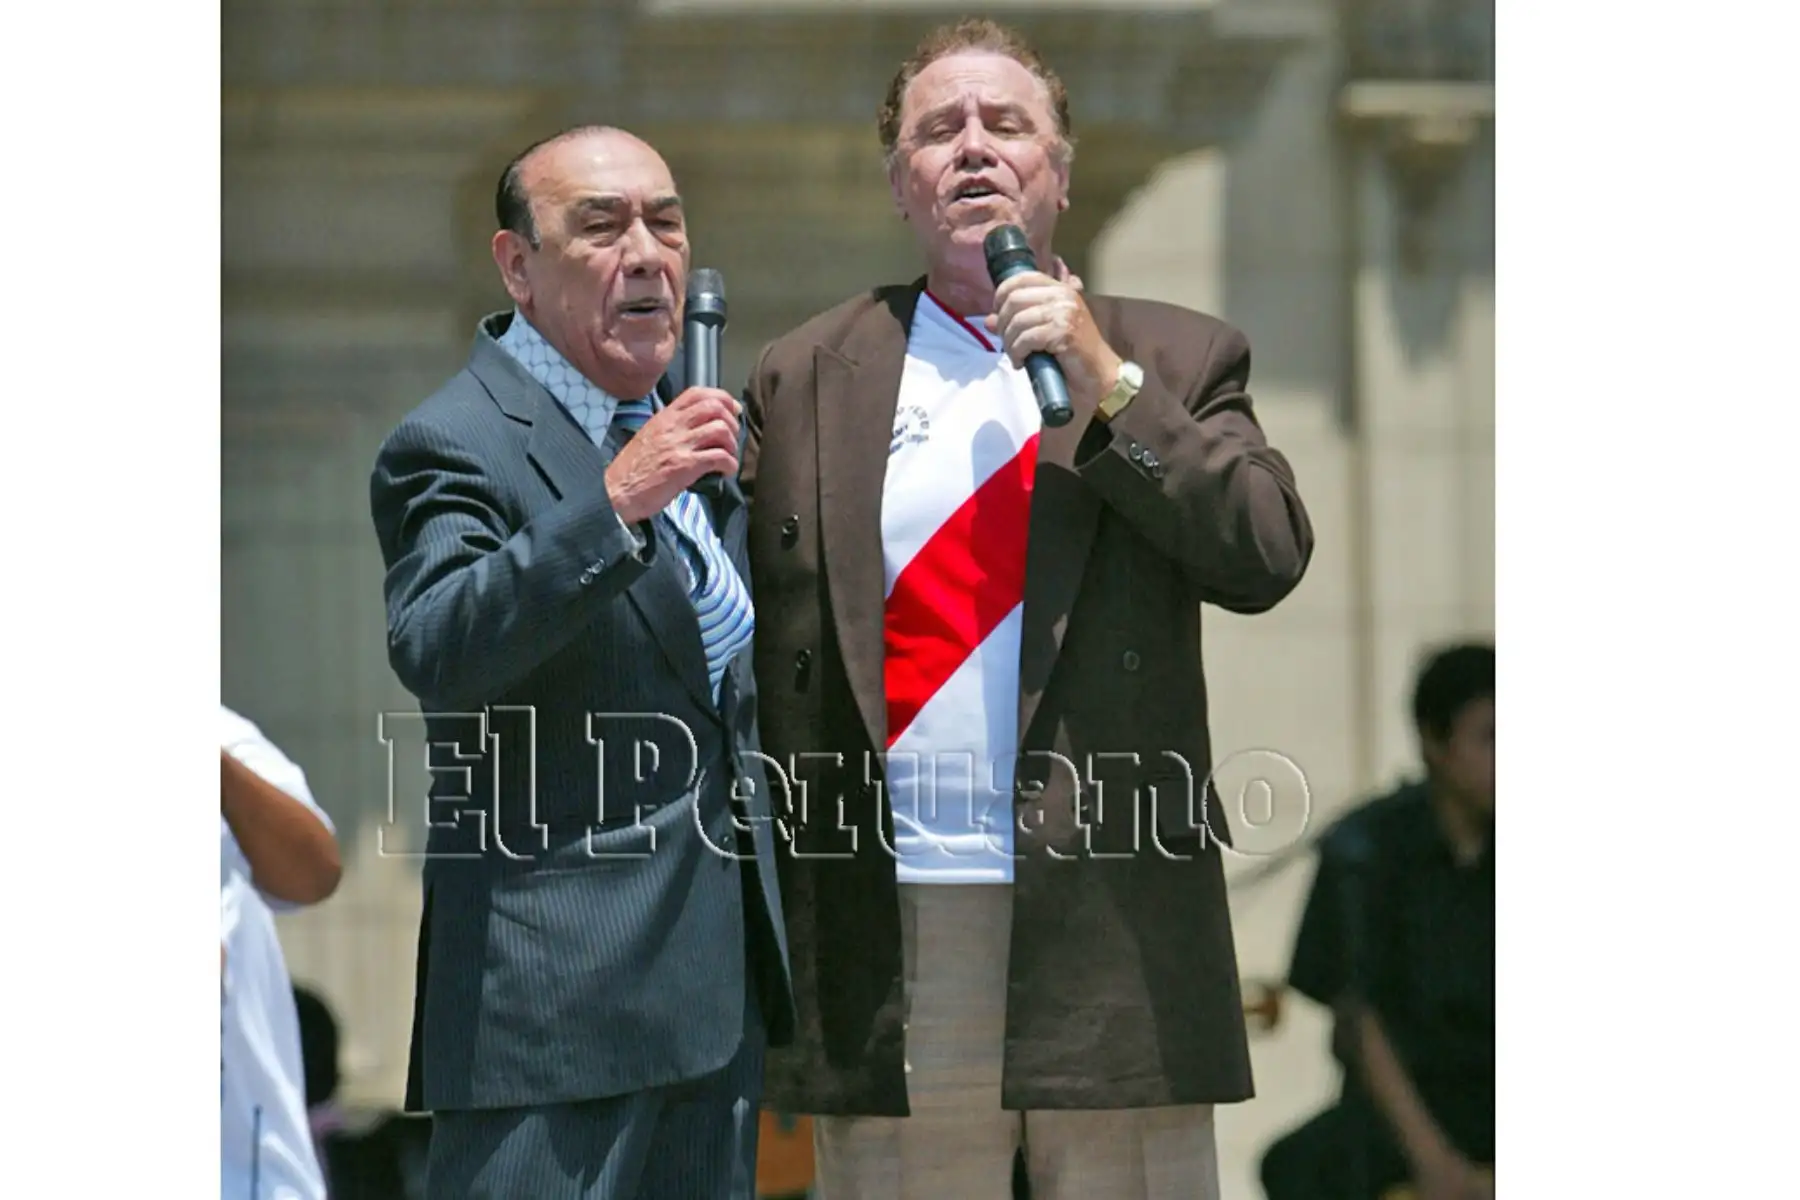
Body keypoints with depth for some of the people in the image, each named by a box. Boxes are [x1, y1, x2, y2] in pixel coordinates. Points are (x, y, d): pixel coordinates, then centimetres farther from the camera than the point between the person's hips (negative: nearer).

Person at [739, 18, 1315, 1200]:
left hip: (1111, 931, 0)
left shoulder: (1175, 361, 12)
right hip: (887, 952, 1)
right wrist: (762, 923, 3)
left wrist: (1106, 384, -9)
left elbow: (1268, 558, -2)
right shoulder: (803, 384, 13)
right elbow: (760, 661, 9)